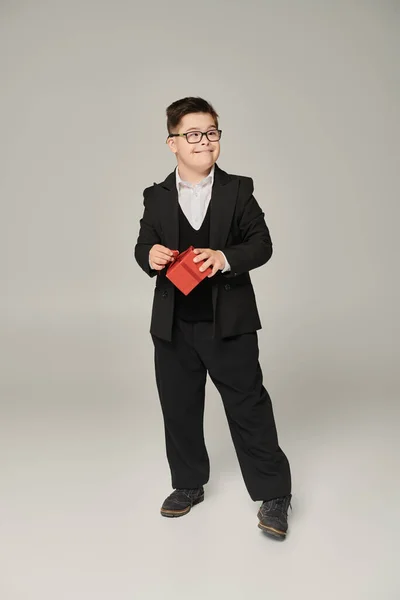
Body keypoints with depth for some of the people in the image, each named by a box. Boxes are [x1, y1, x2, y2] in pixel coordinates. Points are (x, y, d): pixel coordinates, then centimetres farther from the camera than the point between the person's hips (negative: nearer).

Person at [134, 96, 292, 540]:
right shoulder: (157, 198, 7)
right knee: (179, 408, 12)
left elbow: (261, 244, -3)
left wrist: (227, 258, -22)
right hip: (174, 324, 3)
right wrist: (149, 256, -15)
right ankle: (188, 484, 32)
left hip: (229, 321, -2)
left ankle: (273, 494, 17)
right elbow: (144, 245, 9)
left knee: (248, 405, 2)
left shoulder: (238, 190, 1)